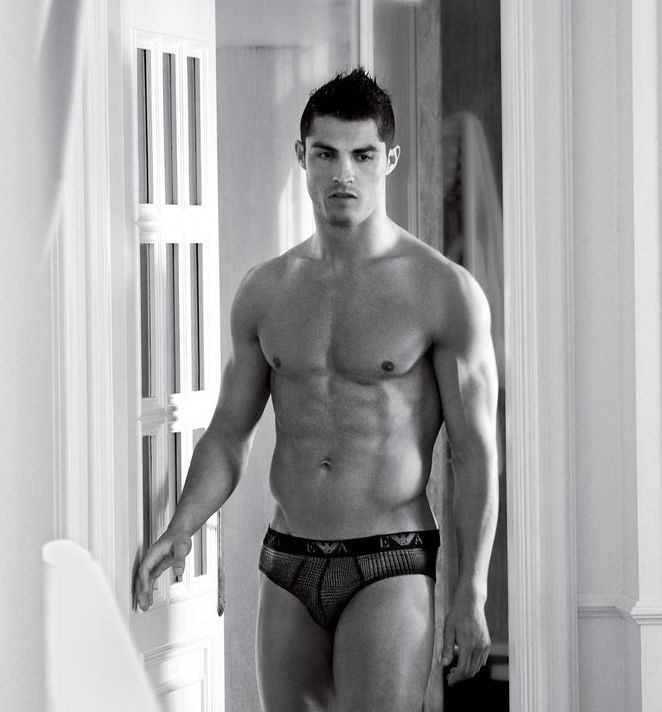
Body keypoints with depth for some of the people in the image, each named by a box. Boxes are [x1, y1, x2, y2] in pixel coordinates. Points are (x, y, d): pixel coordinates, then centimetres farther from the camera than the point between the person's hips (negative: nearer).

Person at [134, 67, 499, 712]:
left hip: (390, 567, -5)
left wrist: (472, 593, -10)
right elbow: (228, 433, 12)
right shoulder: (265, 291, 8)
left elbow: (476, 450, -5)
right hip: (286, 564, 5)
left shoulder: (445, 291, -5)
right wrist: (180, 529, -5)